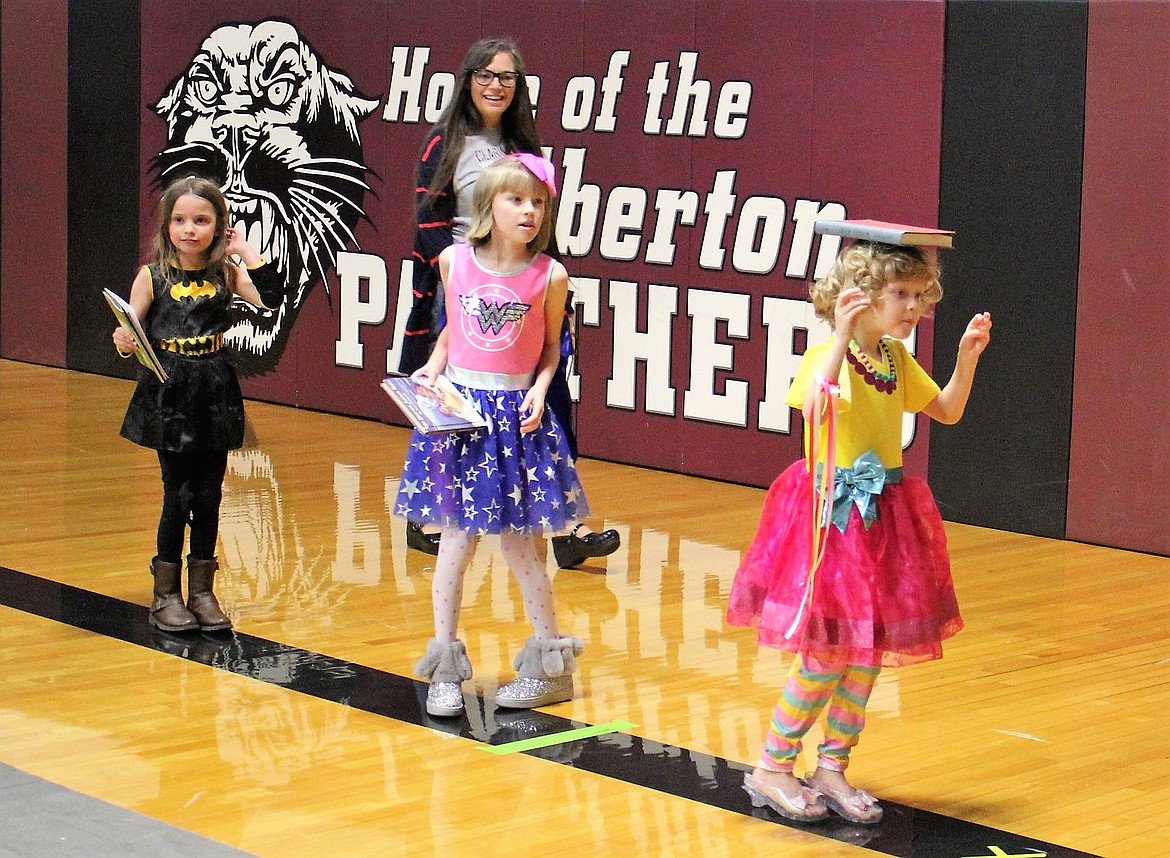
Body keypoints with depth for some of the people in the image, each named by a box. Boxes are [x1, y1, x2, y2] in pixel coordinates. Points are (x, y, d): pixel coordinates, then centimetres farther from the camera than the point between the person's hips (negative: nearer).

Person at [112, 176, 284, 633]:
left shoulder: (226, 273, 3)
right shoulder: (153, 276, -1)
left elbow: (270, 298, -12)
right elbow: (129, 330, -2)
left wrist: (247, 252, -10)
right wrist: (123, 342, -23)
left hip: (215, 396, 2)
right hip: (169, 396, -2)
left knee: (209, 496, 6)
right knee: (179, 495, -2)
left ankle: (202, 591, 17)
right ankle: (166, 595, 10)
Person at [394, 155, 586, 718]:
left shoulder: (549, 276, -6)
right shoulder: (454, 261, 0)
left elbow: (550, 349, 5)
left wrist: (539, 391, -11)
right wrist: (432, 369, 0)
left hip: (515, 413, -2)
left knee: (516, 541, 2)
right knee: (456, 538, 4)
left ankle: (551, 664, 17)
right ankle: (445, 664, 15)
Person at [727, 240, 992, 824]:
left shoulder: (896, 359, 9)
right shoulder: (828, 356, -15)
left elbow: (947, 411, 18)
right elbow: (817, 404, -36)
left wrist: (967, 355, 4)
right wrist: (844, 335, -40)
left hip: (884, 519, 8)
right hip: (833, 516, -8)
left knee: (869, 653, 9)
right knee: (827, 655, -5)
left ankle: (832, 770, 21)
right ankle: (771, 769, 11)